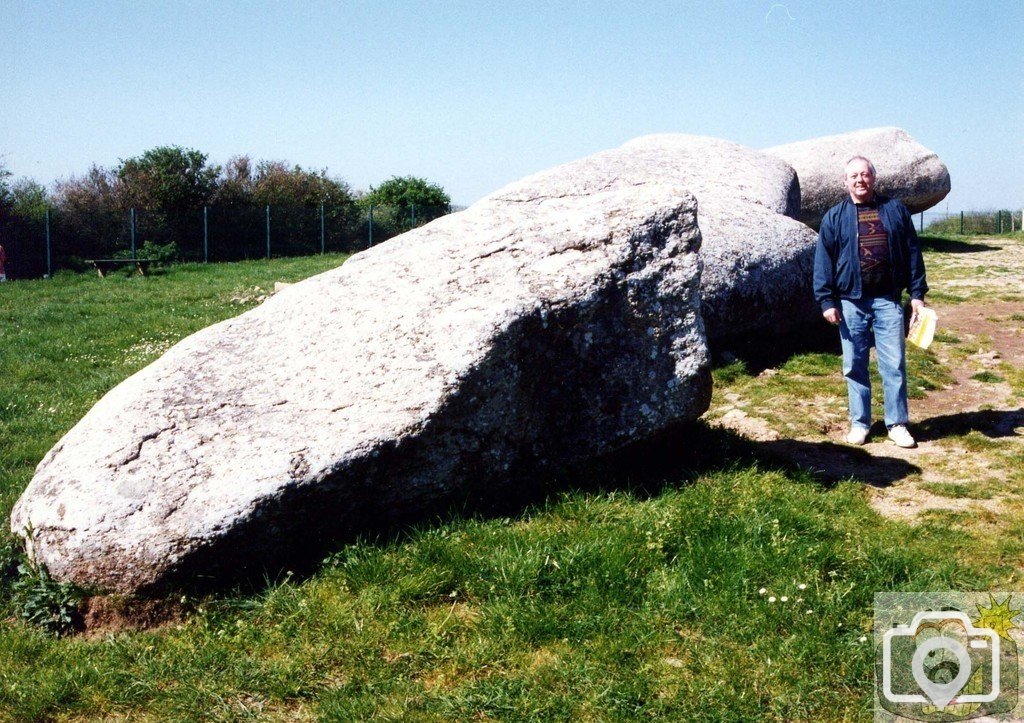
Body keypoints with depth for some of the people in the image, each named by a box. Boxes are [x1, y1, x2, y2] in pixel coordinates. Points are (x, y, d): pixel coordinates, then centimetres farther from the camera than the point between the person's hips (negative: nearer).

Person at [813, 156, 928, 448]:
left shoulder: (895, 210, 8)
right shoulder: (835, 216, 6)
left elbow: (913, 254, 9)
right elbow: (823, 261, 3)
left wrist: (917, 294, 4)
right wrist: (826, 301, -5)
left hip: (888, 301, 0)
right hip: (851, 303, 0)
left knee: (894, 365, 1)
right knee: (854, 366, 5)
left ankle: (897, 424, 10)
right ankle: (860, 423, 16)